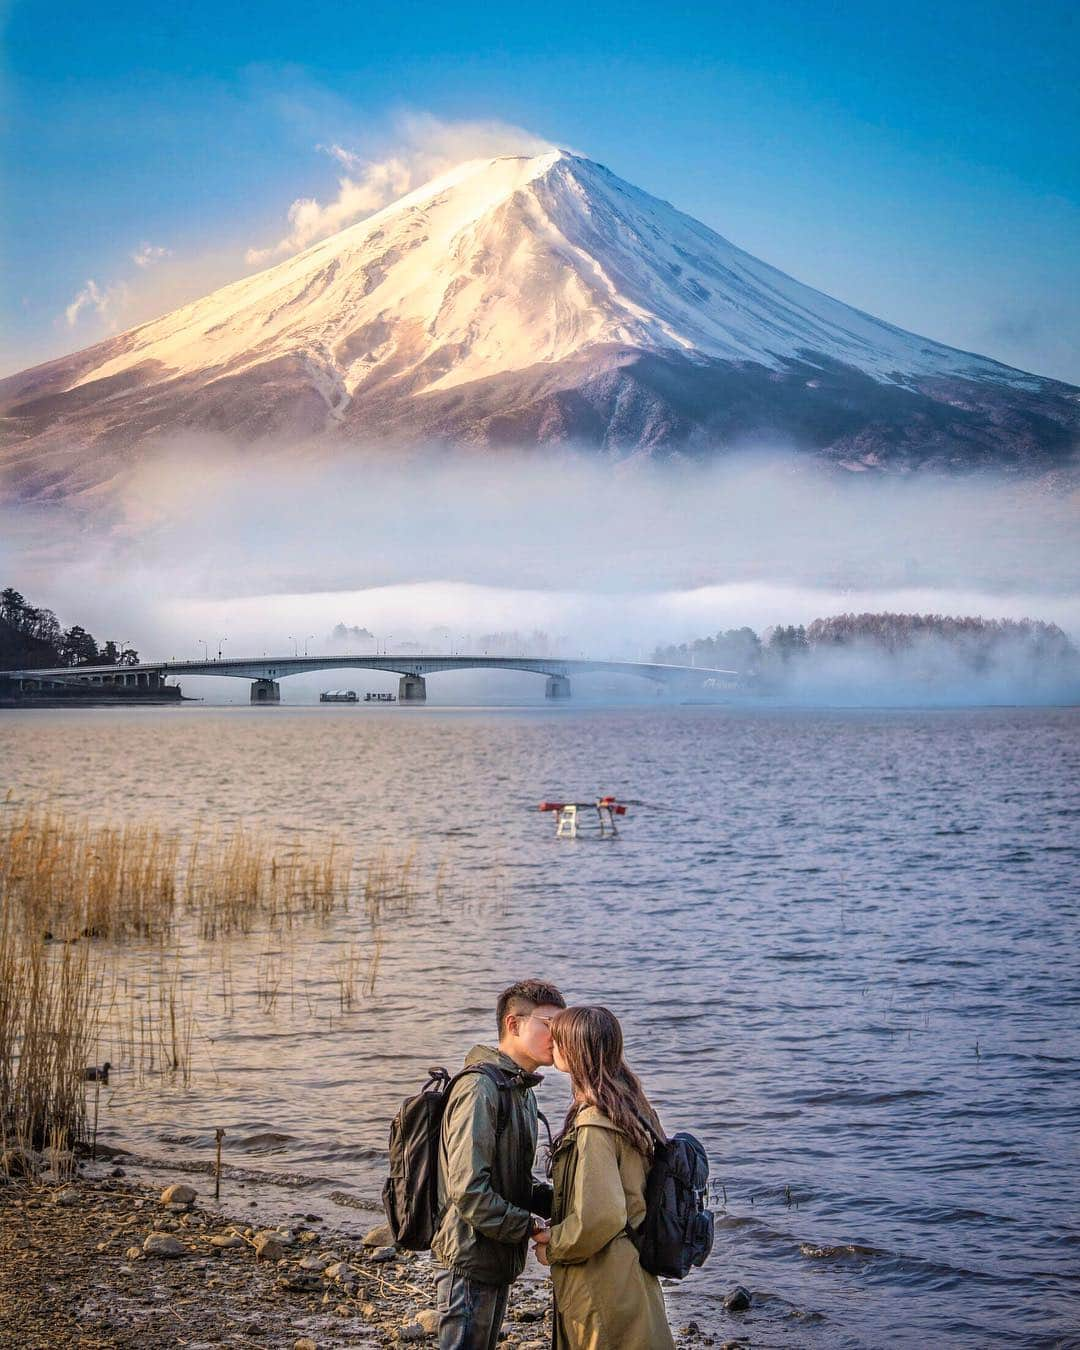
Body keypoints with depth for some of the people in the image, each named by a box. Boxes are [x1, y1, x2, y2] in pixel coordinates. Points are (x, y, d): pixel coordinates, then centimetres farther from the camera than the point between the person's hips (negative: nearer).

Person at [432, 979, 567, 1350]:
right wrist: (530, 1225, -17)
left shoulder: (522, 1090, 14)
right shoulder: (481, 1089, -19)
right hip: (471, 1261, -10)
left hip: (499, 1262, 10)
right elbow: (468, 1191, -25)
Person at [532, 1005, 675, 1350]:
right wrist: (556, 1232, 10)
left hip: (603, 1285, -9)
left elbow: (599, 1217, -27)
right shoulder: (631, 1109, 7)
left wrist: (553, 1249, -10)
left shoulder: (593, 1124, -21)